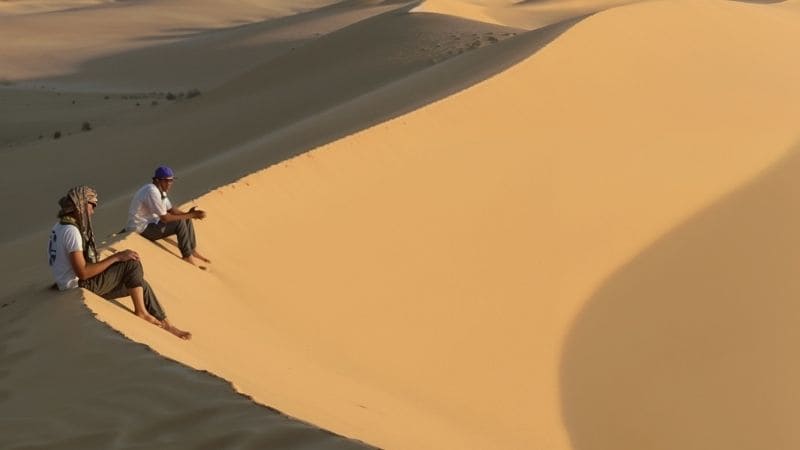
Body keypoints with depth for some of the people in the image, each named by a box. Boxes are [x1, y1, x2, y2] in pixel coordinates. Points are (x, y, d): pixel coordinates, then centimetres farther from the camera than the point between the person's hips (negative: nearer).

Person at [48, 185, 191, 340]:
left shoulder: (61, 226, 10)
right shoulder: (71, 231, -23)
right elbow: (83, 273, -27)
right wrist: (116, 257, -22)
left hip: (81, 284, 10)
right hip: (80, 287, -10)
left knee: (140, 284, 8)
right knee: (132, 265, -14)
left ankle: (165, 324, 12)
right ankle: (141, 312, 0)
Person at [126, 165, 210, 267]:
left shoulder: (161, 190, 4)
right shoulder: (152, 192, -27)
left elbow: (170, 209, 8)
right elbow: (165, 218, -28)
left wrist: (188, 214, -12)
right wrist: (190, 215, -23)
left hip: (151, 222, 10)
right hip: (141, 230, -10)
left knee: (186, 219, 5)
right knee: (180, 222, -19)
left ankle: (192, 251, 14)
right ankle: (187, 256, -7)